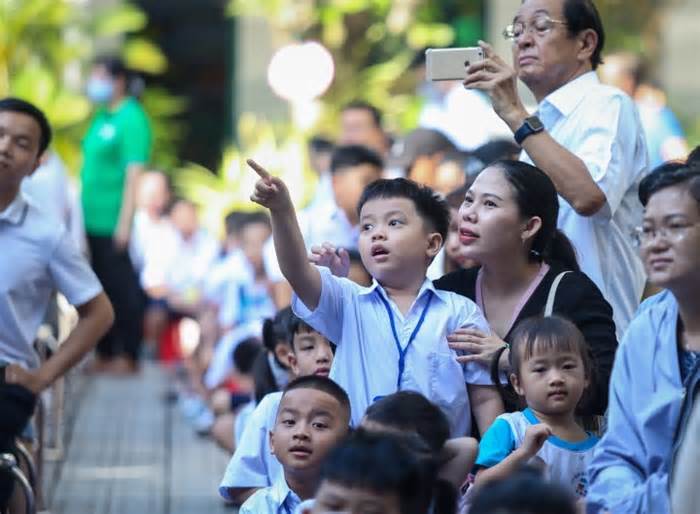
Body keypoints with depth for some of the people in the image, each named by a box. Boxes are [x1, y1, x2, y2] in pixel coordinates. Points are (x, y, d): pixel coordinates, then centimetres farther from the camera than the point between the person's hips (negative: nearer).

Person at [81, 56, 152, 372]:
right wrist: (79, 212, 17)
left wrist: (124, 222, -20)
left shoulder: (131, 119, -11)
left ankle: (127, 356, 5)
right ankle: (105, 352, 21)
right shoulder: (102, 117, 14)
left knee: (121, 288, -1)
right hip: (92, 221, 8)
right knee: (101, 287, 13)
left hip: (112, 224, -8)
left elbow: (134, 173, -16)